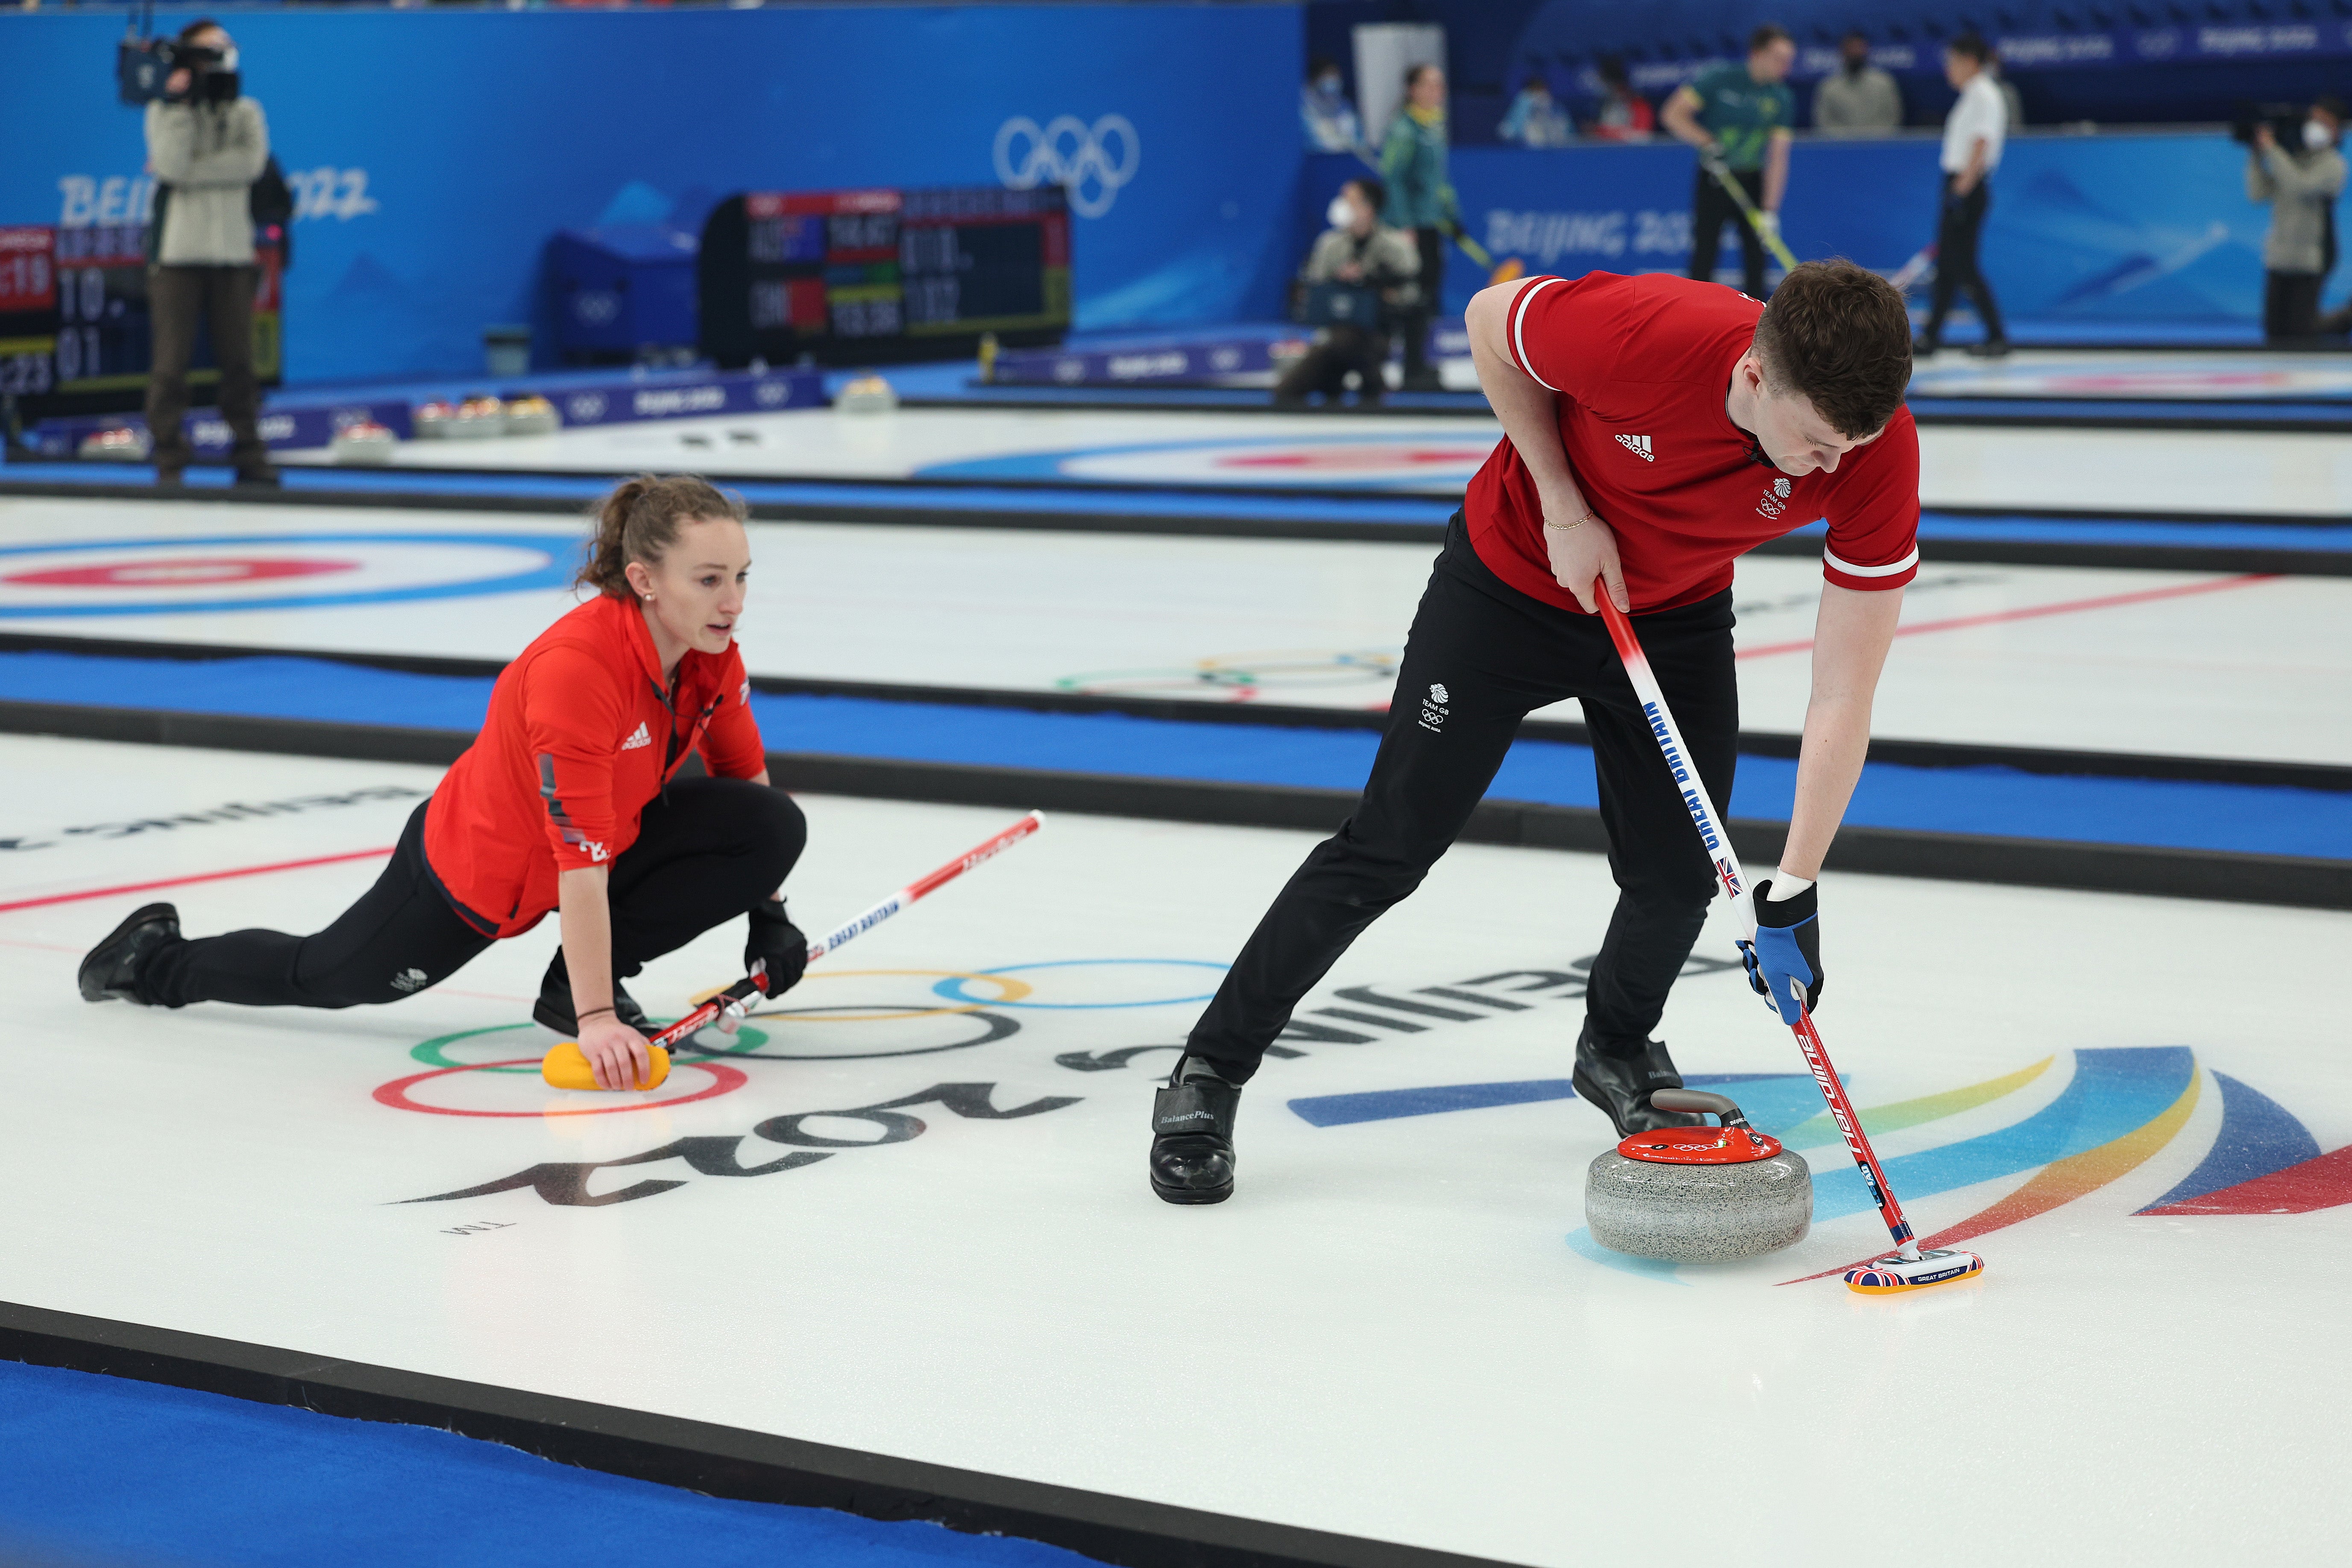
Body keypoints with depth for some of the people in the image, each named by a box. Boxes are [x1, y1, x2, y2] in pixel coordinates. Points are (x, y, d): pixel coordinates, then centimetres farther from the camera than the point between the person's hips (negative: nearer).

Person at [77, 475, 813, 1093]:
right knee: (322, 977, 16)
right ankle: (156, 958, 48)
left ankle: (577, 981, -1)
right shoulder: (575, 669, -40)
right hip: (475, 873, -6)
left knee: (776, 828, -15)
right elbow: (580, 867, -42)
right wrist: (594, 1022, -44)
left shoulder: (711, 649, -18)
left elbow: (746, 774, 2)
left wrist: (767, 911, -2)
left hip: (612, 834, 6)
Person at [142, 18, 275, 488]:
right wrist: (182, 106, -12)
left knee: (238, 359, 4)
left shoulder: (245, 112, 10)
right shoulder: (164, 110, 4)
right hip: (177, 251, -2)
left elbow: (251, 162, -10)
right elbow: (173, 165, -13)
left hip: (232, 253, 2)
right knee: (172, 360, -3)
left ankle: (249, 456, 11)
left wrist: (191, 172, -13)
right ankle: (169, 461, 2)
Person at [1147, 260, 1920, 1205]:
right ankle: (1208, 1076, 9)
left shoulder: (1881, 452, -30)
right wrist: (1565, 511, -18)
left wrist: (1794, 894, -28)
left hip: (1675, 618, 3)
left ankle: (1617, 1053, 32)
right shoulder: (1639, 331, -40)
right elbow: (1491, 319, -15)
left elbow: (1844, 695, -25)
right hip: (1515, 581, -3)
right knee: (1390, 848, -3)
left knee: (1679, 874, -1)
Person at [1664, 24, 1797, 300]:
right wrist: (1707, 143, -24)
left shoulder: (1782, 99, -7)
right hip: (1714, 180, -2)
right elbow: (1674, 115, -11)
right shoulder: (1719, 79, -13)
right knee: (1703, 259, -4)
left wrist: (1769, 210, -19)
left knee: (1756, 257, 0)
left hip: (1753, 181, 2)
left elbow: (1778, 158, -11)